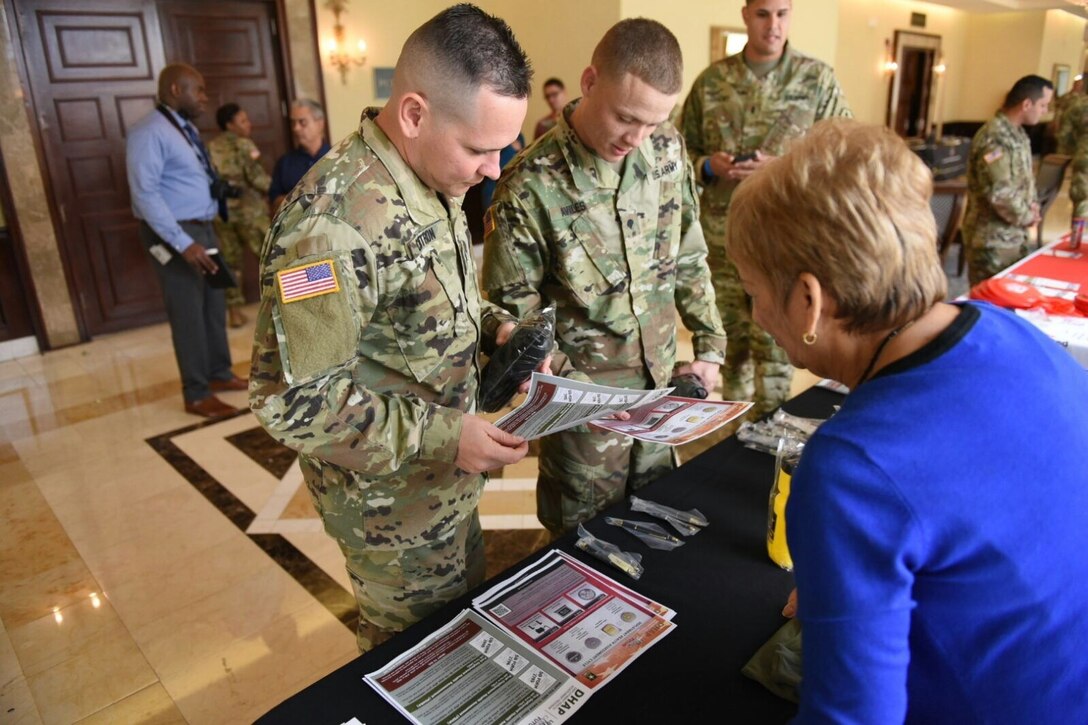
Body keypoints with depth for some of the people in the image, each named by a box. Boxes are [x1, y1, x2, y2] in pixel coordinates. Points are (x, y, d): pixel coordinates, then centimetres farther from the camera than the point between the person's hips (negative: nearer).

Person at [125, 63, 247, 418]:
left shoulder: (186, 129, 13)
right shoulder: (150, 133, -17)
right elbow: (145, 195, -24)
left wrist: (218, 186, 4)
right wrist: (183, 243, -28)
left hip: (202, 228, 9)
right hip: (174, 234, -9)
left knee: (214, 304, 18)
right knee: (188, 312, -2)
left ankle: (219, 374, 34)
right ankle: (197, 395, 10)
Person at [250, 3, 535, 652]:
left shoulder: (437, 184, 0)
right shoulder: (333, 220, -30)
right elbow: (292, 400, -28)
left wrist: (492, 326, -4)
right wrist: (442, 435, -28)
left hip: (450, 481, 9)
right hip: (393, 505, -8)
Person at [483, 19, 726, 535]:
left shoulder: (667, 150, -4)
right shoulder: (531, 185, -21)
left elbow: (689, 257, 7)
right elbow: (515, 307, -13)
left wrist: (709, 343, 4)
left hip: (660, 381, 5)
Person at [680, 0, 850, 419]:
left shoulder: (817, 78, 0)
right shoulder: (712, 80, 5)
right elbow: (684, 149, 10)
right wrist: (708, 165, -11)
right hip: (721, 234, 2)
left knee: (774, 344, 2)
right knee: (732, 338, 15)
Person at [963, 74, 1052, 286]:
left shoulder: (1018, 133, 10)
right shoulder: (994, 138, -22)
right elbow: (999, 193, -28)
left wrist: (1032, 205, 3)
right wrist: (1027, 217, -12)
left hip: (1015, 235, 10)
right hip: (992, 240, -10)